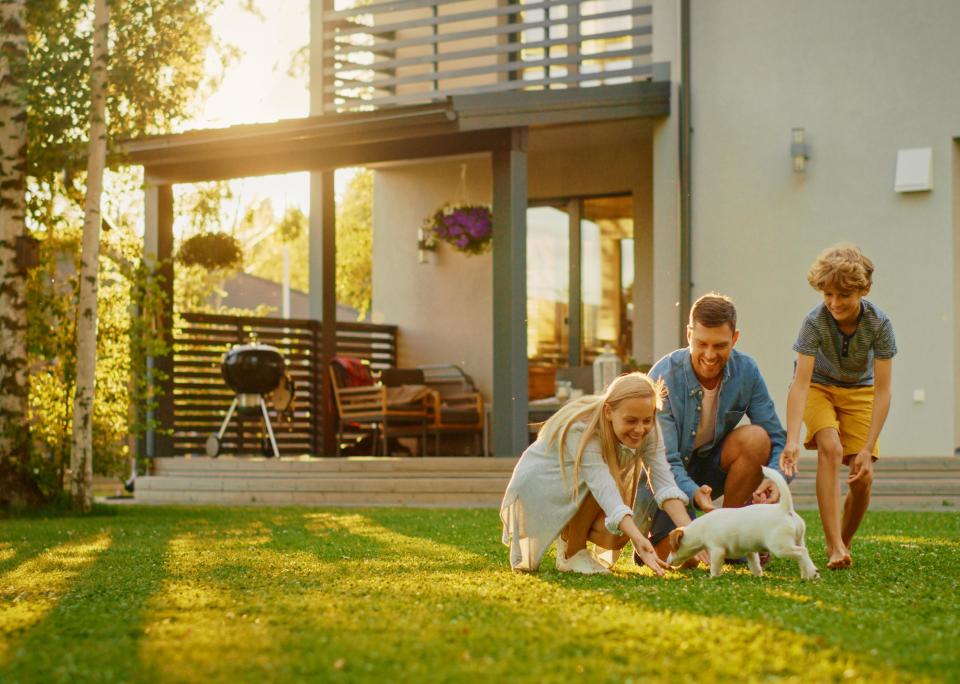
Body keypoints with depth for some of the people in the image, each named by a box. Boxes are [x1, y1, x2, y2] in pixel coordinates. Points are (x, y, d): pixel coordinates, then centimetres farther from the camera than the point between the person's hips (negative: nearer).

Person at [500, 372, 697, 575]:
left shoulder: (646, 432, -16)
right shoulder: (582, 431, -36)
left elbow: (665, 483, -25)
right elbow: (605, 490, -47)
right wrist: (638, 540, -60)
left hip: (577, 501, 5)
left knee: (617, 537, -23)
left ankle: (568, 535, 8)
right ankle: (572, 555, -13)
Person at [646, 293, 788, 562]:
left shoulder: (746, 371, -13)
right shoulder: (664, 378, -23)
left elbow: (776, 439, -10)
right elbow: (664, 461, -26)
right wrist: (694, 494, -47)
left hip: (710, 468, 4)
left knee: (756, 438, -26)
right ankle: (654, 535, 15)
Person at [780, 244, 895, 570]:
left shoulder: (879, 324, -26)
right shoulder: (815, 322, -29)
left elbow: (882, 392, -25)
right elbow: (800, 383, -34)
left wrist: (867, 450, -30)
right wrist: (792, 440, -45)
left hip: (859, 391, 2)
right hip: (819, 387, -1)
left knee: (863, 478, -10)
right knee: (830, 448, -29)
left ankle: (843, 543, 16)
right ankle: (835, 547, -29)